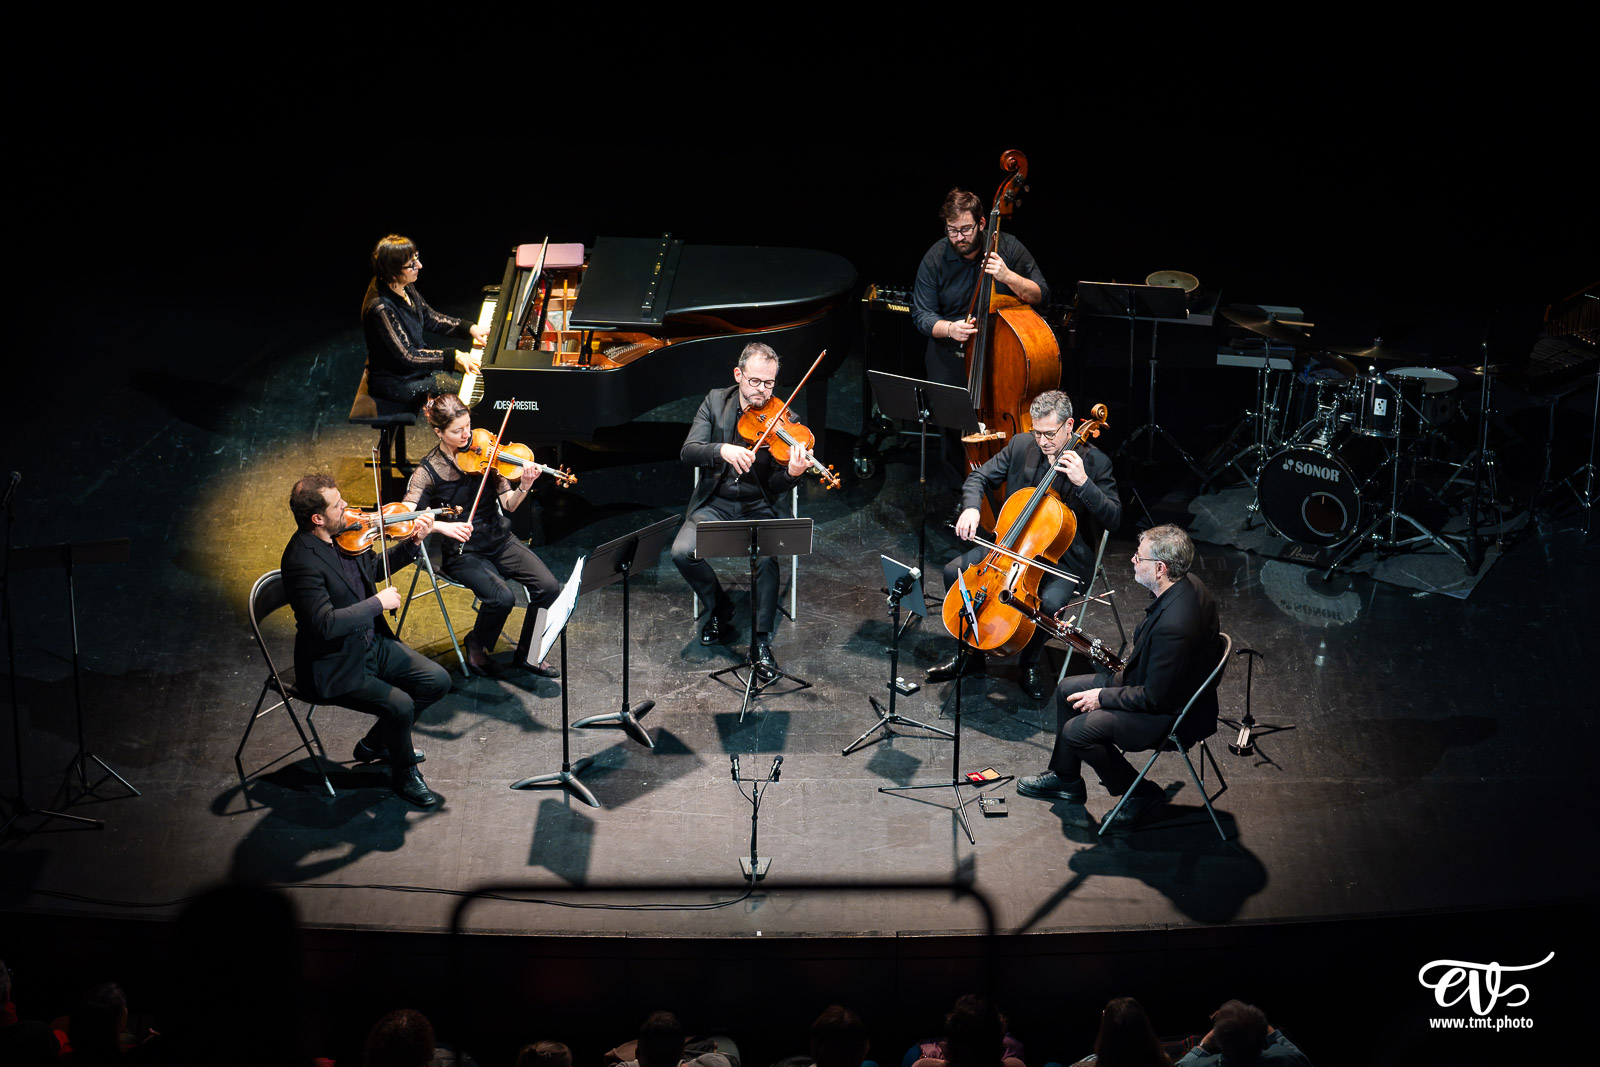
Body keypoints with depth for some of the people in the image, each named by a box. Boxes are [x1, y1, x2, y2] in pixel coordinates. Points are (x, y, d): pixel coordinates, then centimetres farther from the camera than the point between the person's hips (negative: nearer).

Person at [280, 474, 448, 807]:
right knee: (400, 705, -24)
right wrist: (378, 603, -26)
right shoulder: (302, 560, -27)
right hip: (336, 669, -9)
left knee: (437, 681, 4)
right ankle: (404, 773, 6)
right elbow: (325, 623, -34)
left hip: (373, 645, 9)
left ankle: (375, 744, 23)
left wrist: (413, 543, 3)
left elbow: (374, 566, 19)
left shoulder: (344, 536, -1)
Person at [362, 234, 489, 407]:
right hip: (395, 381, -9)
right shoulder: (380, 308, -33)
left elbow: (429, 318, 10)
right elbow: (407, 356, -30)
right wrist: (454, 356, -31)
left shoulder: (404, 287, -5)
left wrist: (469, 328, -2)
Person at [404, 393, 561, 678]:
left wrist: (523, 487, -22)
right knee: (502, 596, -30)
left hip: (499, 541, 4)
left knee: (549, 587, -16)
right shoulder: (428, 471, -8)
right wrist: (442, 526, -35)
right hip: (462, 553, -4)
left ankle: (527, 654, 6)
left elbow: (508, 504, 0)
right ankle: (477, 646, 2)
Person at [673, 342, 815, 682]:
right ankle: (720, 609, 5)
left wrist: (791, 473, -35)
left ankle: (761, 641, -15)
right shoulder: (716, 401, 1)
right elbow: (688, 452, -11)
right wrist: (721, 450, -32)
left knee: (766, 556, -32)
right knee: (682, 552, -25)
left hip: (757, 507, -2)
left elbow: (775, 487, -11)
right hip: (715, 503, 2)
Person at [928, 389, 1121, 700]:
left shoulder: (1095, 462, -14)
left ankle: (1029, 662, -1)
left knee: (1049, 602, -34)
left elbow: (1114, 518, -20)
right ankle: (969, 652, 8)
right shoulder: (1021, 445, -2)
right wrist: (971, 507, -17)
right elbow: (979, 478, 5)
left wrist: (1083, 483, -33)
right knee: (954, 571, -12)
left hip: (1065, 557, -5)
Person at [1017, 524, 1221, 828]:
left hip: (1171, 714, -11)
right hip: (1160, 683, 11)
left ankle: (1141, 791, 5)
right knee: (1068, 689, 14)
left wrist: (1103, 697, -14)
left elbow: (1155, 697, -27)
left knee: (1077, 731, -15)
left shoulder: (1174, 625, -36)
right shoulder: (1188, 584, -5)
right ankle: (1065, 779, 30)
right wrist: (1126, 669, 7)